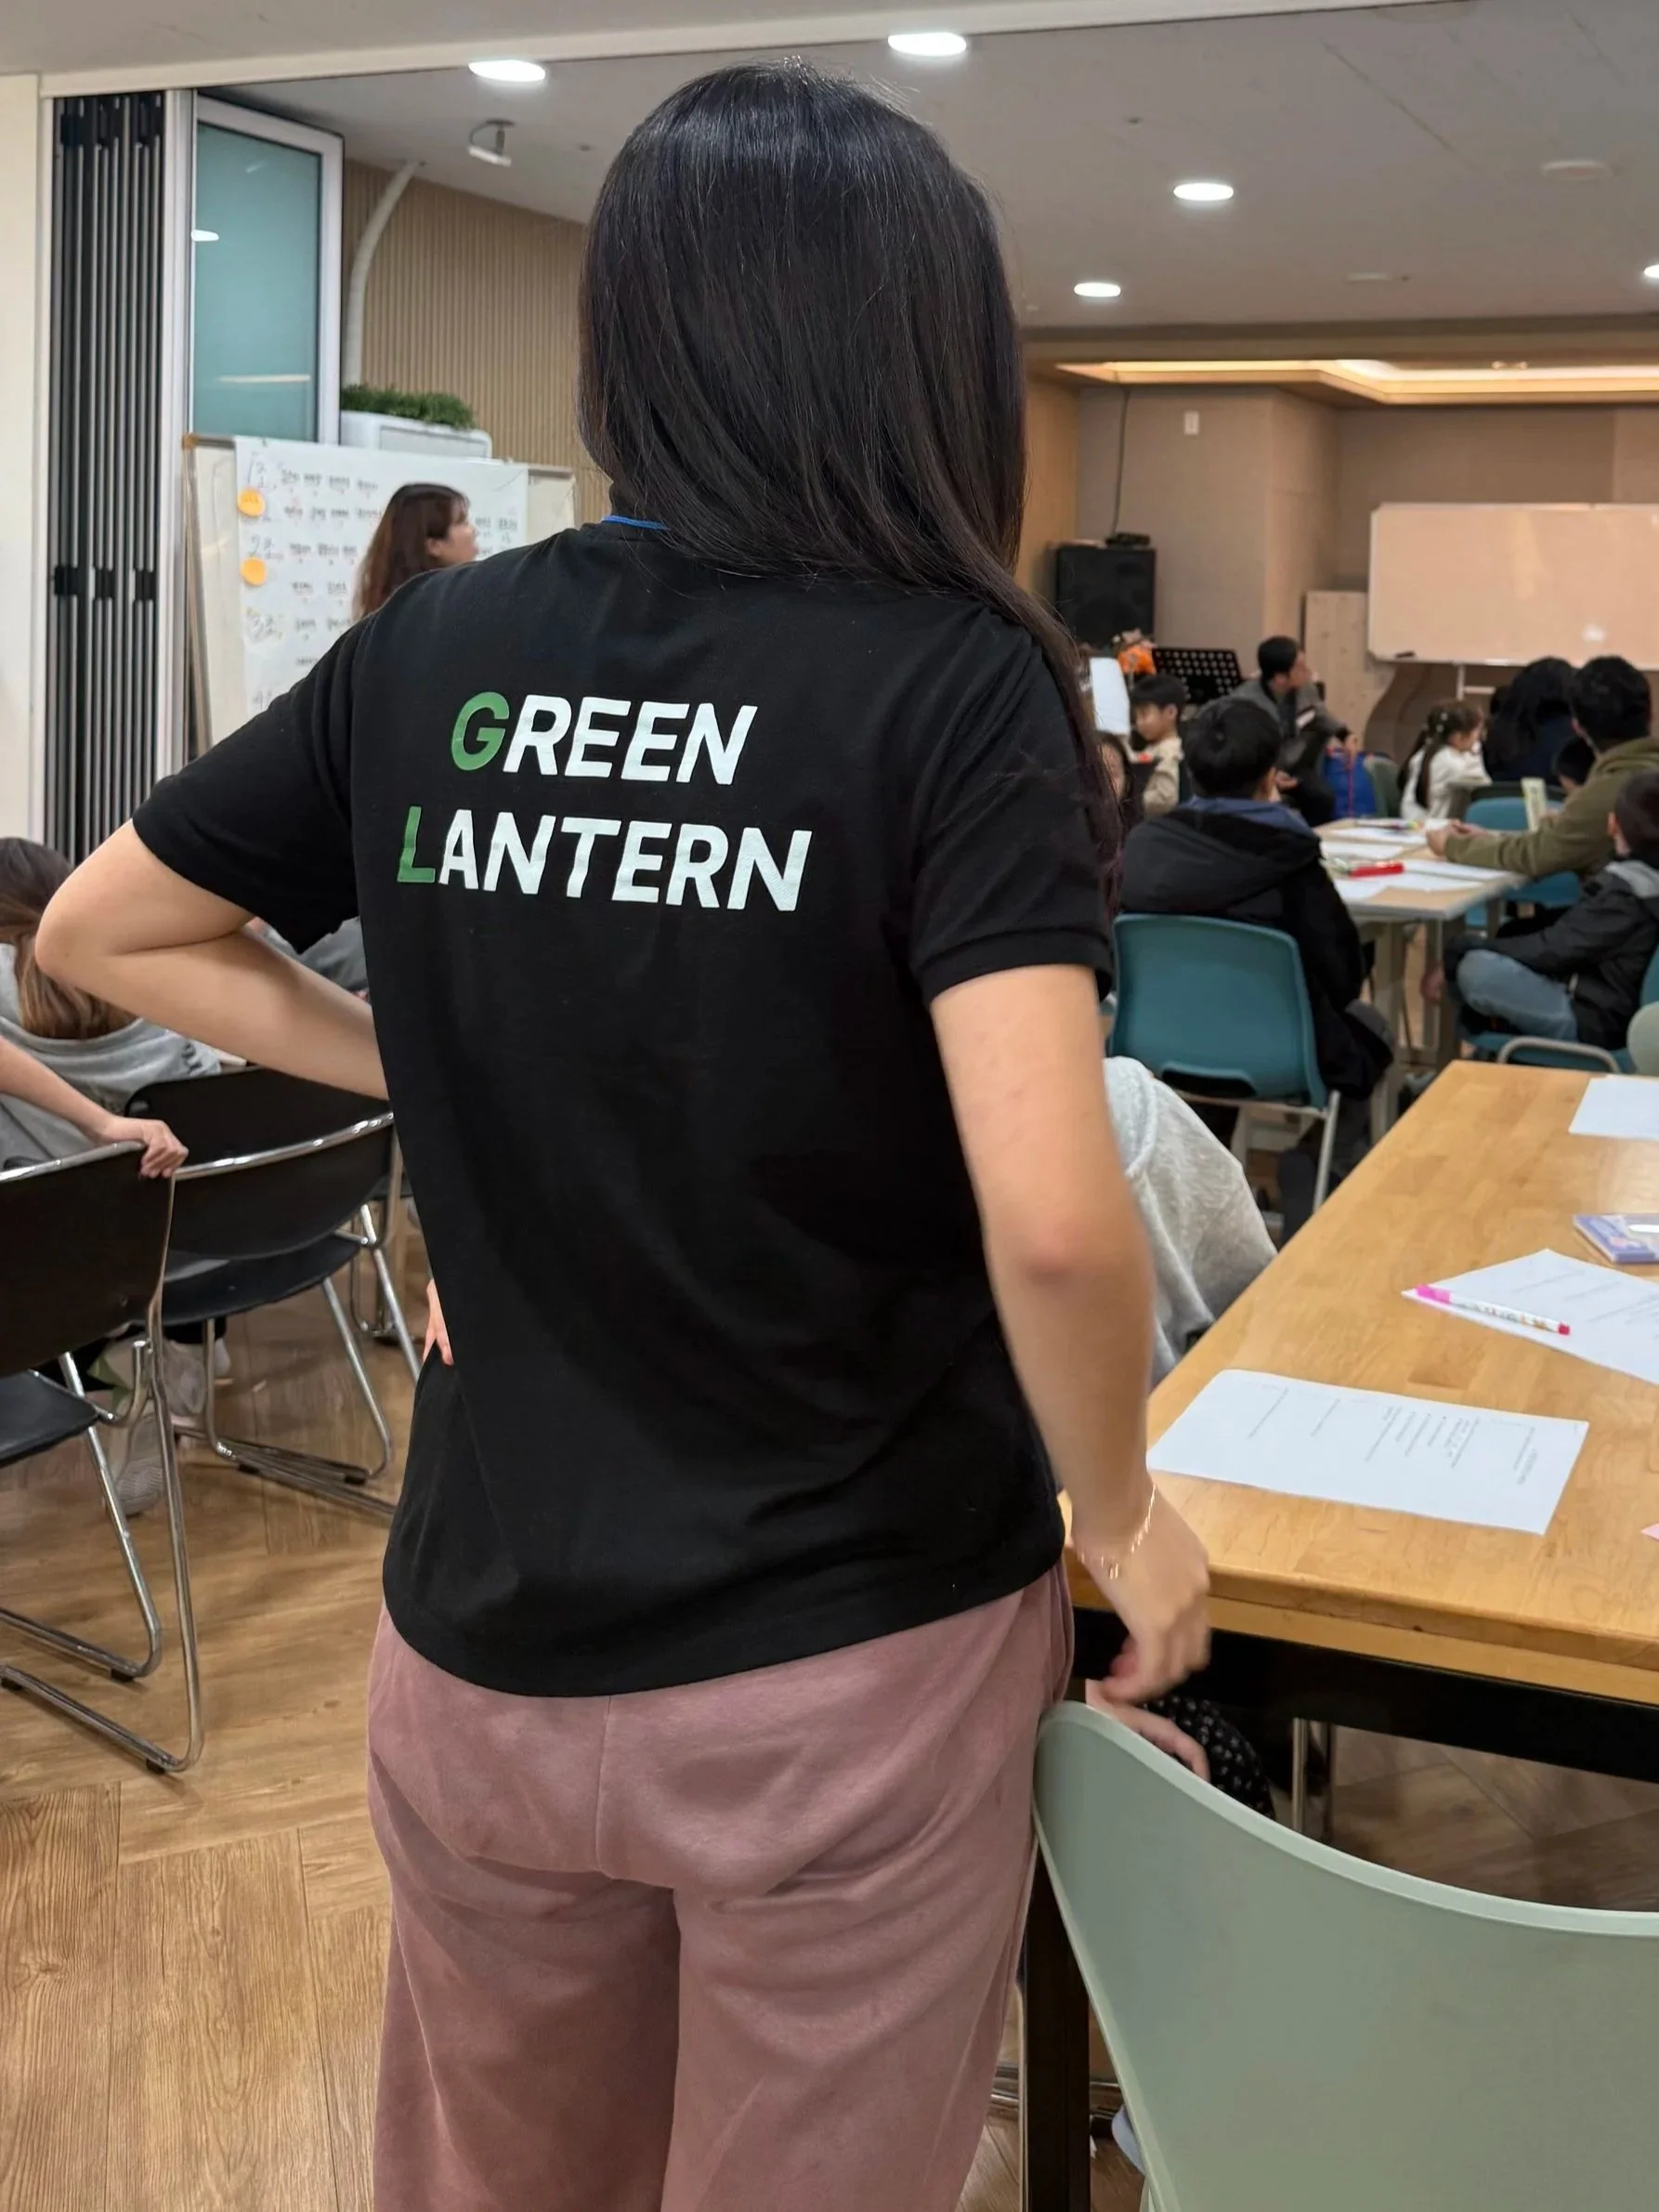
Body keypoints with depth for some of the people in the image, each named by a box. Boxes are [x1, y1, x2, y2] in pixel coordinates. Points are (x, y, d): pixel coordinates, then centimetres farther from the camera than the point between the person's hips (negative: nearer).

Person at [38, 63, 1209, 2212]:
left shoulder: (433, 644, -2)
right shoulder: (958, 678, -15)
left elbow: (102, 929, 10)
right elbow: (1051, 1219, -26)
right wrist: (1121, 1512, -8)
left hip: (484, 1634, 4)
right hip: (847, 1661, -3)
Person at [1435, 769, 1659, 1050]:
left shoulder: (1624, 890, -22)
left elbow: (1555, 949, -19)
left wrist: (1464, 953, -13)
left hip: (1593, 1018, -10)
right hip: (1610, 1004, 10)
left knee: (1475, 969, -26)